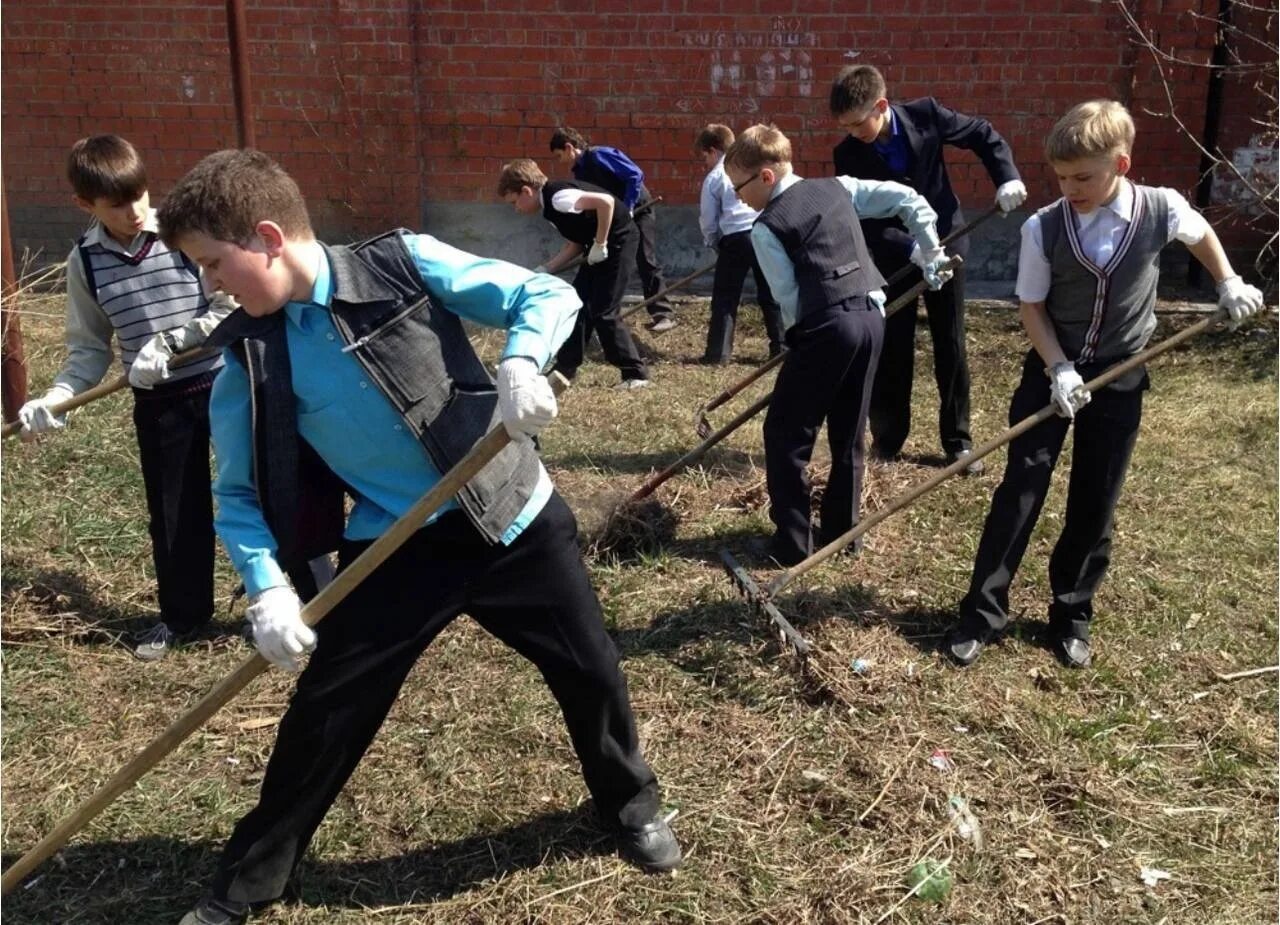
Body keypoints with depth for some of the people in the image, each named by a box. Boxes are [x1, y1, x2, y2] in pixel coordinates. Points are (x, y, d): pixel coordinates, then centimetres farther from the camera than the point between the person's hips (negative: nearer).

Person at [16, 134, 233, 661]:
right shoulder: (84, 262, -1)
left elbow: (233, 308, -12)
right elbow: (89, 348, 5)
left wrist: (168, 343, -18)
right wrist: (55, 399, -9)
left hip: (222, 382, -3)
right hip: (158, 402, 3)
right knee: (171, 512, 12)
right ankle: (182, 614, 31)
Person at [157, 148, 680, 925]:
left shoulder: (406, 264, -13)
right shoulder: (248, 359, -4)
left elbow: (548, 295, -11)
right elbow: (241, 493, 2)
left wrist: (522, 364, -31)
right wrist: (267, 590, -13)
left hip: (515, 520, -1)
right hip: (395, 549, 2)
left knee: (591, 671, 11)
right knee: (324, 715, 6)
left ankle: (633, 806, 42)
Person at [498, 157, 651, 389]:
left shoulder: (557, 197, -22)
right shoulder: (550, 207, 9)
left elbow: (606, 202, -31)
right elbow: (574, 246, 12)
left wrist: (600, 244, -22)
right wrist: (544, 271, 5)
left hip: (618, 240, -10)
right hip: (600, 247, 10)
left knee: (602, 312, -8)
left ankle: (636, 374, 1)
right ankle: (565, 369, 20)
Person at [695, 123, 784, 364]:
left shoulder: (713, 178, 7)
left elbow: (708, 221, 11)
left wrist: (714, 244, 27)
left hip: (735, 238, -3)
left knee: (725, 298, 7)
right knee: (771, 295, 13)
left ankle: (718, 353, 7)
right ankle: (781, 349, 14)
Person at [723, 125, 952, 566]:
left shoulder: (767, 227, -3)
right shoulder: (838, 187, 15)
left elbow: (789, 296, -5)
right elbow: (910, 200, 15)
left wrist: (798, 334, 12)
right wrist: (932, 255, 23)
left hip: (828, 326, -7)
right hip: (871, 316, 7)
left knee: (785, 433, 4)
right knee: (848, 433, 17)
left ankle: (792, 542, 6)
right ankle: (841, 530, 26)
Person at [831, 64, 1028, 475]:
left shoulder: (925, 114, -14)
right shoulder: (848, 155, -14)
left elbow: (983, 134, -1)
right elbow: (866, 220, -18)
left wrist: (1007, 177, -15)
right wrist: (912, 247, -31)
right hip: (893, 257, 0)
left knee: (950, 346, 6)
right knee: (892, 349, 1)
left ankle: (957, 440, 16)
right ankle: (886, 440, 15)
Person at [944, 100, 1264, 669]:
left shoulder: (1162, 209, -11)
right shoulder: (1042, 228, -14)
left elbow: (1201, 234, 13)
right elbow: (1031, 305, -6)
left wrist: (1229, 284, 11)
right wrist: (1059, 369, -16)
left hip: (1120, 380, 1)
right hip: (1051, 371, -1)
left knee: (1095, 505, 8)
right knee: (1020, 490, -4)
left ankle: (1071, 616, 23)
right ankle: (982, 612, 6)